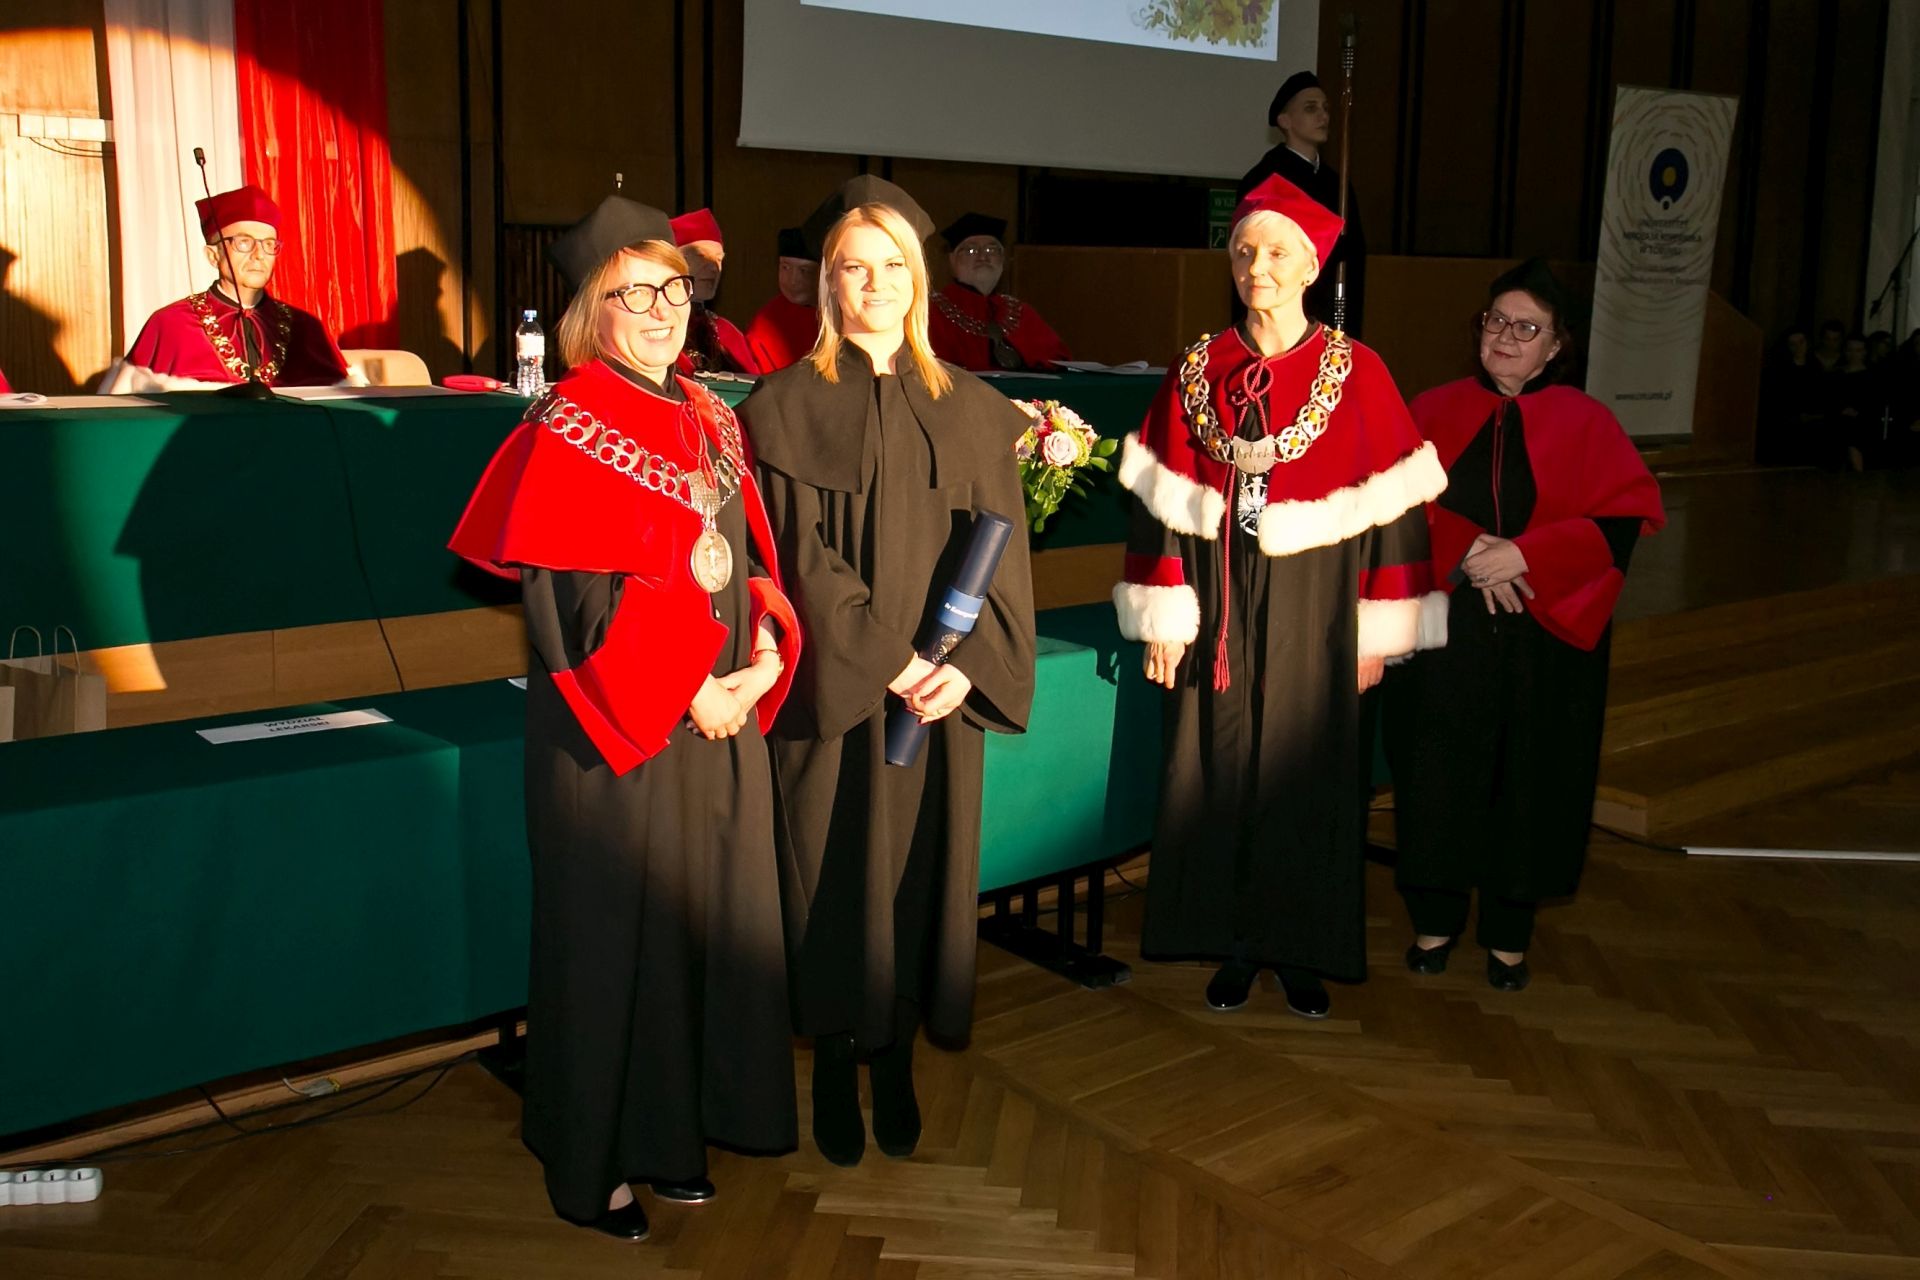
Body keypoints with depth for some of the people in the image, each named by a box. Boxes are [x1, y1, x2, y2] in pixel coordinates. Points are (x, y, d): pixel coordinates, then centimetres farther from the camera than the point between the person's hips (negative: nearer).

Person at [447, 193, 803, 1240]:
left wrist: (763, 654, -5)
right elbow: (564, 602, -17)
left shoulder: (709, 419, 10)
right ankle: (589, 1162, 21)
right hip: (614, 730, -7)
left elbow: (751, 557, 13)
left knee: (705, 918, 13)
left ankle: (672, 1133, 29)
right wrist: (682, 691, -19)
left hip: (720, 719, 7)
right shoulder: (564, 433, -11)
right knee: (611, 931, 4)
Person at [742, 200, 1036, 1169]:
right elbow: (802, 557, -9)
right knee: (836, 875, 4)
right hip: (831, 684, -2)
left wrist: (968, 664, -12)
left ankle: (896, 1069, 21)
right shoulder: (785, 406, -1)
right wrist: (886, 662, -16)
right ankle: (835, 1070, 19)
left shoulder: (971, 411, 7)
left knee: (920, 869, 7)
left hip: (941, 687, 3)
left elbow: (996, 548, 2)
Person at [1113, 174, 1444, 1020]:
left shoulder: (1356, 373, -2)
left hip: (1312, 610, -1)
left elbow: (1389, 508, -3)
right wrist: (1163, 618, -3)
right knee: (1219, 769, 6)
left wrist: (1376, 634, -6)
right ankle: (1234, 946, 20)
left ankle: (1301, 949, 20)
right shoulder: (1196, 371, 3)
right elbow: (1162, 502, 2)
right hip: (1218, 609, 2)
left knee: (1306, 771, 4)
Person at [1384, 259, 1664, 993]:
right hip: (1443, 632, 1)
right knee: (1439, 775, 4)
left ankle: (1508, 933, 19)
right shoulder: (1434, 410, 7)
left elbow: (1625, 519, -6)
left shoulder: (1584, 422, 4)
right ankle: (1436, 919, 21)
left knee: (1530, 784, 5)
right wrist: (1465, 555, -18)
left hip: (1547, 638, 0)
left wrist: (1522, 555, -18)